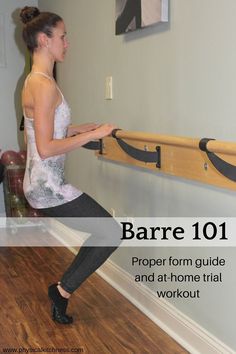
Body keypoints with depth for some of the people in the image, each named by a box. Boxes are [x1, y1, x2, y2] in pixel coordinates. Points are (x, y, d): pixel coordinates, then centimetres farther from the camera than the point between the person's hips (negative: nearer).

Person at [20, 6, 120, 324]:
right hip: (48, 187, -10)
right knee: (112, 233, 1)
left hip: (41, 184, 10)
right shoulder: (44, 85, -19)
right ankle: (63, 290, 11)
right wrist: (93, 135, -18)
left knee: (103, 232, 17)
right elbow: (46, 148, -23)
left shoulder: (35, 80, 12)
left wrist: (92, 126, 17)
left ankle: (60, 299, 24)